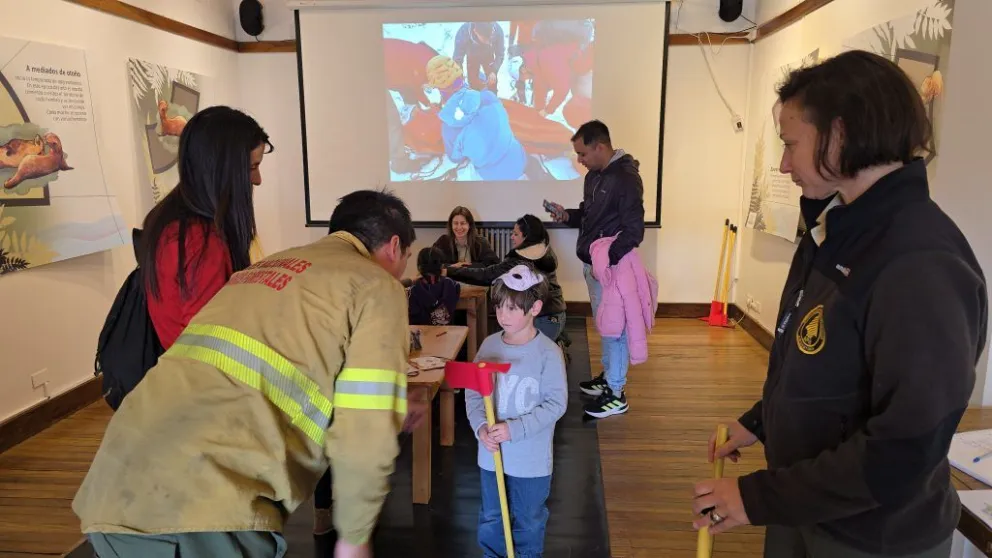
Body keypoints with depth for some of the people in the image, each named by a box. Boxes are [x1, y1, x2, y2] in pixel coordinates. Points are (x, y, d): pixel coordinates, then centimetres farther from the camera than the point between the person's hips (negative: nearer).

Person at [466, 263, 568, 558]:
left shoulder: (548, 353, -17)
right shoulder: (490, 345, -5)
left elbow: (556, 404, -17)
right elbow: (473, 392, -2)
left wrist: (514, 429, -23)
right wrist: (480, 426, -18)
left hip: (531, 458, -4)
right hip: (492, 453, 4)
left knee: (528, 522, 18)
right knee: (490, 519, 22)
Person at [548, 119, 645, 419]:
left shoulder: (626, 178, -18)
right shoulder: (594, 175, 11)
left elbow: (634, 231, -21)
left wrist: (606, 261, -24)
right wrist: (567, 215, 4)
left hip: (611, 267, -9)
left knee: (614, 327, 0)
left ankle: (616, 394, 10)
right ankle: (608, 376, 34)